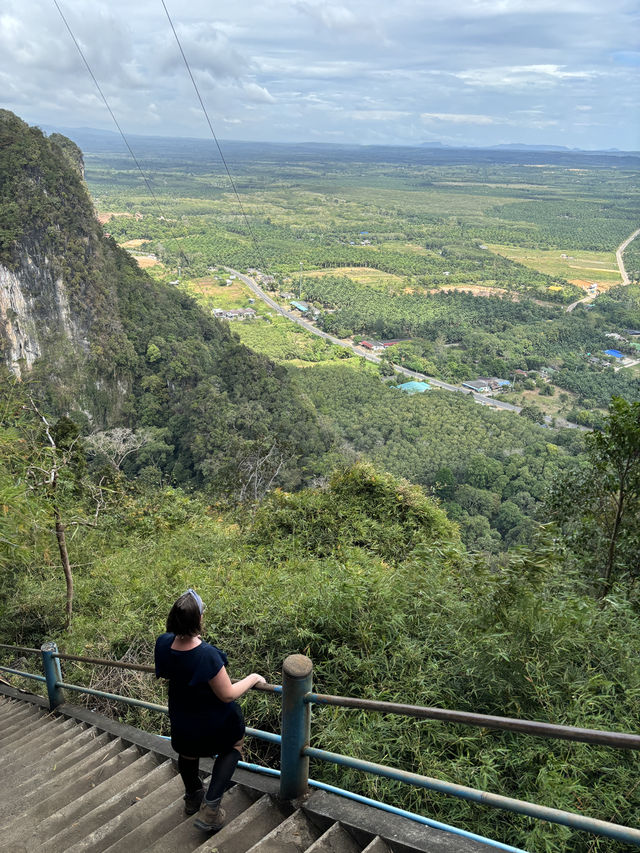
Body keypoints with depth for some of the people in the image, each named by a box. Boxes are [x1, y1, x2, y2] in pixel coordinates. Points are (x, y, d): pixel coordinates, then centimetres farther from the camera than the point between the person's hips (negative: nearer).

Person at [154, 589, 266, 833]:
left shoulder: (164, 643, -22)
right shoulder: (207, 655, -39)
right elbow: (227, 695, -27)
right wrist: (252, 678, -13)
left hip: (182, 720, 5)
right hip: (216, 723, -5)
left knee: (188, 752, 33)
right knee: (232, 747, 26)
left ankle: (192, 797, 59)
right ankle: (210, 808, 18)